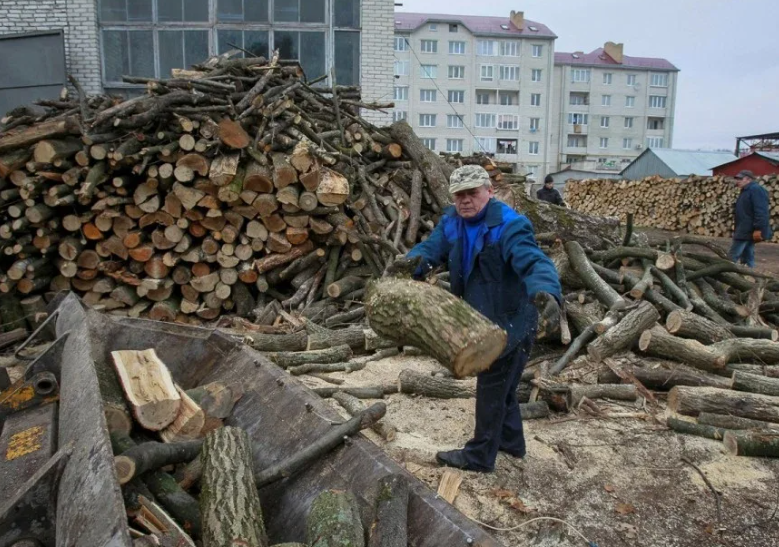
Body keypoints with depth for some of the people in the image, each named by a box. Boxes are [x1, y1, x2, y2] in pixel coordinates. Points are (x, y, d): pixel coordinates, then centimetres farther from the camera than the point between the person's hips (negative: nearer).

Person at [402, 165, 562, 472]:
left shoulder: (510, 226, -25)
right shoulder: (451, 223, 0)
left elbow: (534, 263, -37)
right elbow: (430, 249, -7)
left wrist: (545, 292, -58)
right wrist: (412, 262, -32)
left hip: (510, 323, -9)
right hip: (485, 321, 9)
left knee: (491, 389, 4)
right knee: (501, 386, 24)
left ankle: (480, 456, 21)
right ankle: (511, 442, 44)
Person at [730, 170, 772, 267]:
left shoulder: (756, 189, -12)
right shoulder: (746, 191, 22)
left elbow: (761, 211, -22)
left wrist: (758, 229, -28)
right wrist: (737, 231, 23)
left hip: (748, 231, -11)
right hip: (745, 231, 11)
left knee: (732, 257, -13)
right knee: (747, 257, 10)